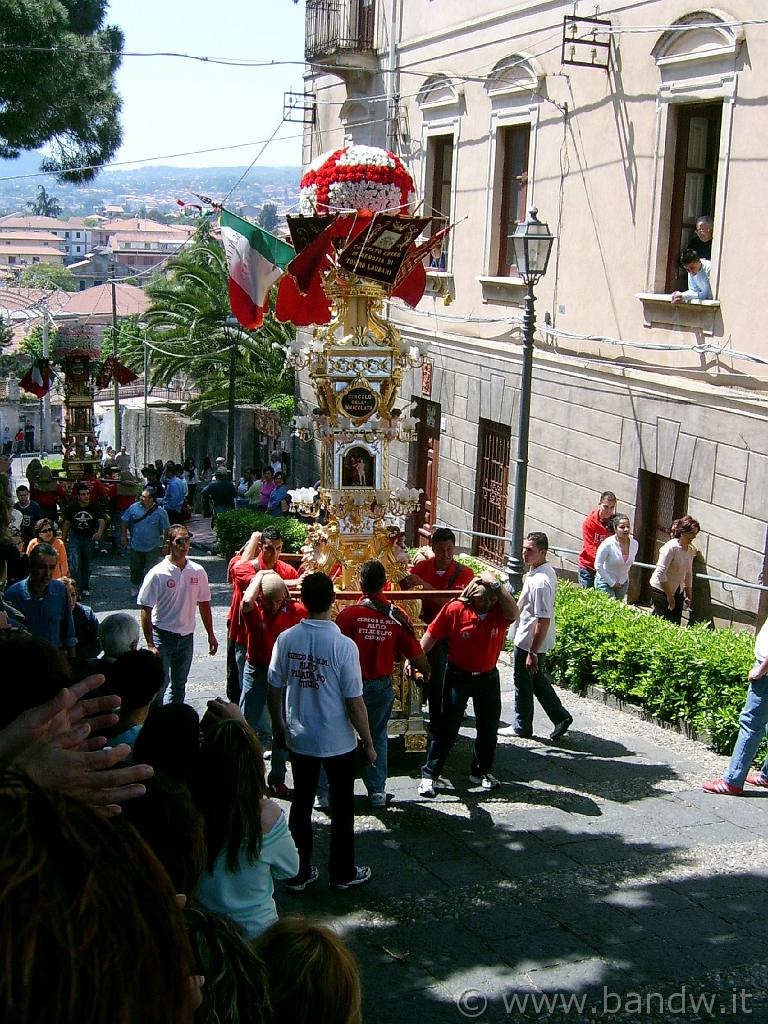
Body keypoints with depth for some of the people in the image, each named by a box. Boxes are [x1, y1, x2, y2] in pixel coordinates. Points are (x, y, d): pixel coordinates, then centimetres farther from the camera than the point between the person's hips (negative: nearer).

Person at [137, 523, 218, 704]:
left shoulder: (198, 572, 0)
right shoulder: (157, 574, -13)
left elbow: (204, 604, 11)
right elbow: (146, 610, -12)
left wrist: (211, 635, 12)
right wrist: (150, 644, -16)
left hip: (186, 637, 4)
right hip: (163, 635, -4)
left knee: (179, 685, 15)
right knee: (160, 684, -8)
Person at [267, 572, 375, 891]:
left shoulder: (286, 639, -10)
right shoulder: (343, 645, -21)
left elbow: (274, 690, 0)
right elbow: (354, 702, -17)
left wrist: (278, 727, 17)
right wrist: (368, 743, -3)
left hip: (299, 739, 3)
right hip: (338, 742, -3)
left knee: (301, 804, 16)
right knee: (342, 807, 14)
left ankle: (299, 872, 26)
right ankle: (343, 872, 27)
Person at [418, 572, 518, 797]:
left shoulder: (499, 611, -11)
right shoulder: (454, 610, -16)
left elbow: (514, 613, -35)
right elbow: (432, 635, -8)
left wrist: (495, 584, -36)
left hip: (488, 677, 3)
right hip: (459, 676, -3)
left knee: (489, 728, 13)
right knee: (447, 727, -1)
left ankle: (481, 771, 32)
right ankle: (429, 775, 8)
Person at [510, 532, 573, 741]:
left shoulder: (539, 582, -29)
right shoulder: (546, 572, 2)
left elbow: (543, 621, -29)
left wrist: (532, 653, -25)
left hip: (529, 643, -9)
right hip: (534, 642, 9)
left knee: (523, 684, 9)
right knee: (538, 679, 23)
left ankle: (522, 727, 25)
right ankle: (560, 717, 27)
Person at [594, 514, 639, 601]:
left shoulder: (635, 544, -6)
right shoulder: (608, 544, -21)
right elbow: (598, 566, -15)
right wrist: (612, 583, -13)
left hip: (623, 583, 5)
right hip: (605, 582, -5)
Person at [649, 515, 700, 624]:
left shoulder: (691, 550, 3)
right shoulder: (671, 547, -20)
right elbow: (661, 573, -22)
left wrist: (689, 595, 14)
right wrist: (669, 596, -18)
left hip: (678, 591, 7)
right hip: (661, 590, -7)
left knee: (676, 623, 4)